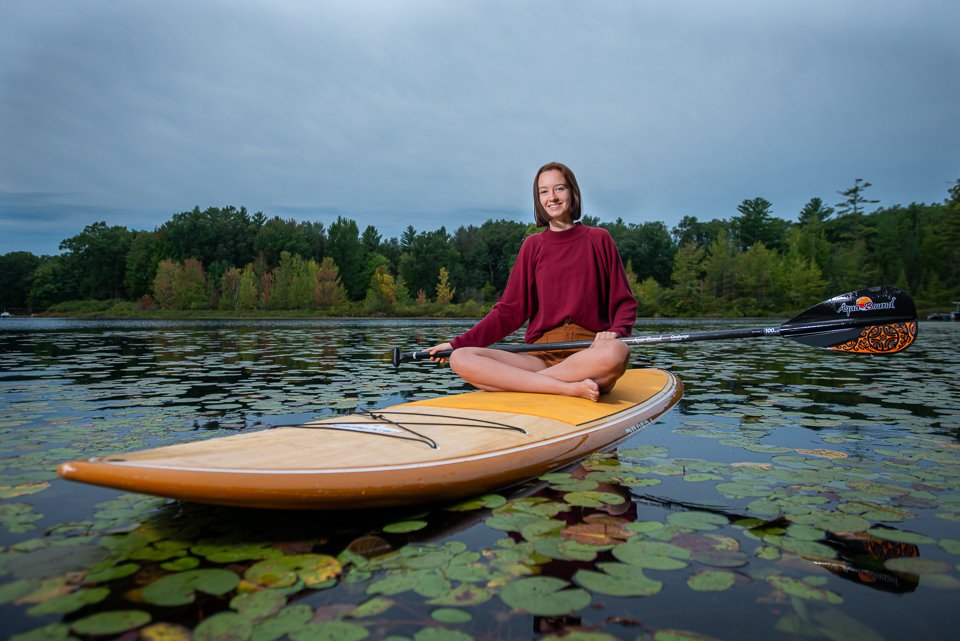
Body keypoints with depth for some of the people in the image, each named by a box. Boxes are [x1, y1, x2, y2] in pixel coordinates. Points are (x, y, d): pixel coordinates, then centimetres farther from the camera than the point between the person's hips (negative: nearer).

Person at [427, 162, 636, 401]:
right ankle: (570, 388, -29)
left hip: (589, 352, -2)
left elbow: (624, 302, 9)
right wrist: (458, 343, 4)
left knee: (616, 352, -39)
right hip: (541, 353, 2)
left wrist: (614, 332, -14)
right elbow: (510, 310, 12)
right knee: (460, 359, -22)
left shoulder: (598, 239, 10)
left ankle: (518, 381, -26)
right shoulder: (533, 246, 15)